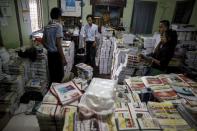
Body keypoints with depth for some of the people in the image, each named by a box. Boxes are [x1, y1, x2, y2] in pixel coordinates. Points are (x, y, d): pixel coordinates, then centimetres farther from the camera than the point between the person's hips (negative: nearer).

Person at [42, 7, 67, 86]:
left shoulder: (46, 27, 9)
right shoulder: (58, 26, -15)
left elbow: (43, 42, 13)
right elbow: (58, 44, -21)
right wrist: (63, 58, -18)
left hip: (50, 54, 8)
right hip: (56, 54, -8)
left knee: (52, 74, 17)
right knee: (60, 75, 6)